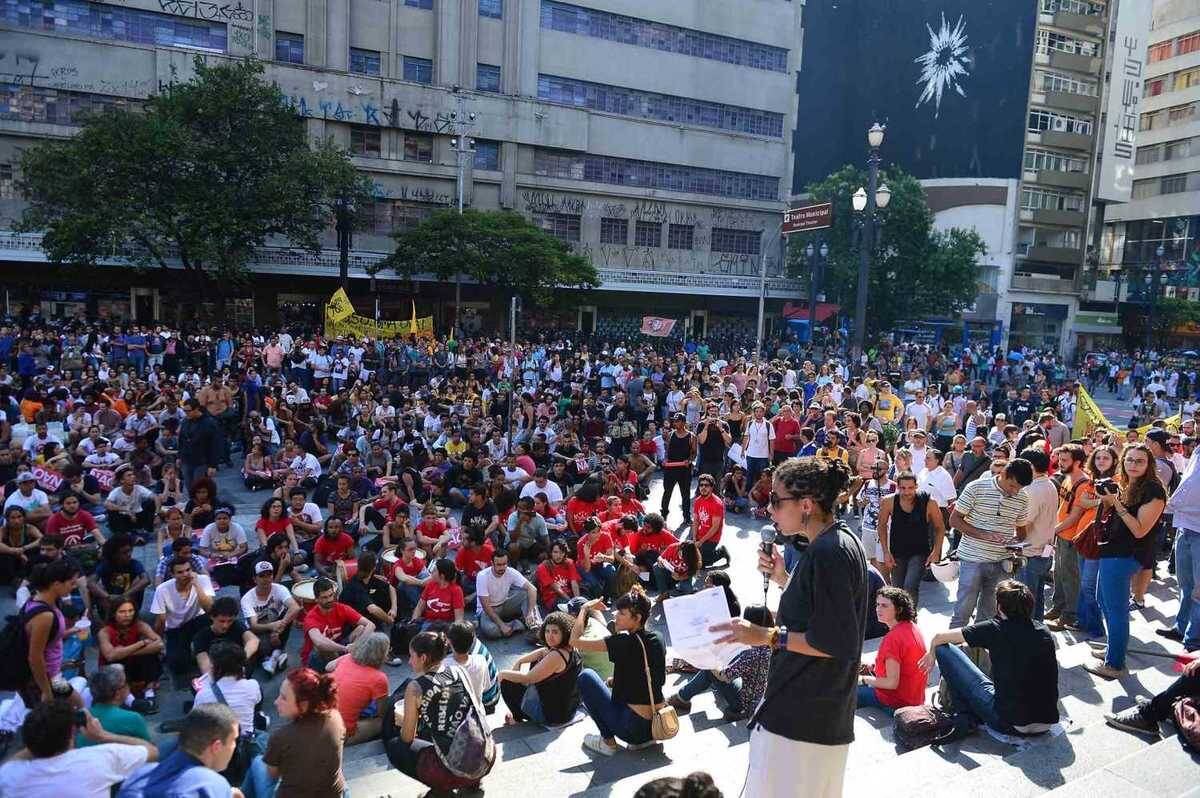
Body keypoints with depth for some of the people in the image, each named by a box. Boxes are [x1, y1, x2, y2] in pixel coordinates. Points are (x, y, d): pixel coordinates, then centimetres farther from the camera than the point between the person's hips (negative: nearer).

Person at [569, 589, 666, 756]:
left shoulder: (625, 642, -16)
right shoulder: (657, 640, 4)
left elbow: (575, 641, -15)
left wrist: (585, 609, -2)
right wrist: (616, 679, 23)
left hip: (634, 728, -7)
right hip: (657, 726, 7)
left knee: (586, 676, 5)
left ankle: (608, 742, 7)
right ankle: (645, 739, 16)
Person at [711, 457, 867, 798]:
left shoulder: (827, 553, -22)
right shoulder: (840, 541, 8)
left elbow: (837, 642, -23)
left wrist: (767, 636, -20)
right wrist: (783, 578, 6)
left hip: (800, 716, -10)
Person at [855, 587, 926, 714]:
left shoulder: (893, 638, -26)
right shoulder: (912, 627, 1)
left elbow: (892, 683, -26)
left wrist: (864, 679, -12)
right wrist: (874, 666, 8)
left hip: (896, 704, -9)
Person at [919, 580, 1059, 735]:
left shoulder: (995, 629, -9)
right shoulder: (1044, 632, 4)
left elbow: (939, 638, 1)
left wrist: (931, 654, 24)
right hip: (1047, 723, 6)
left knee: (944, 649, 1)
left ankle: (968, 716, 16)